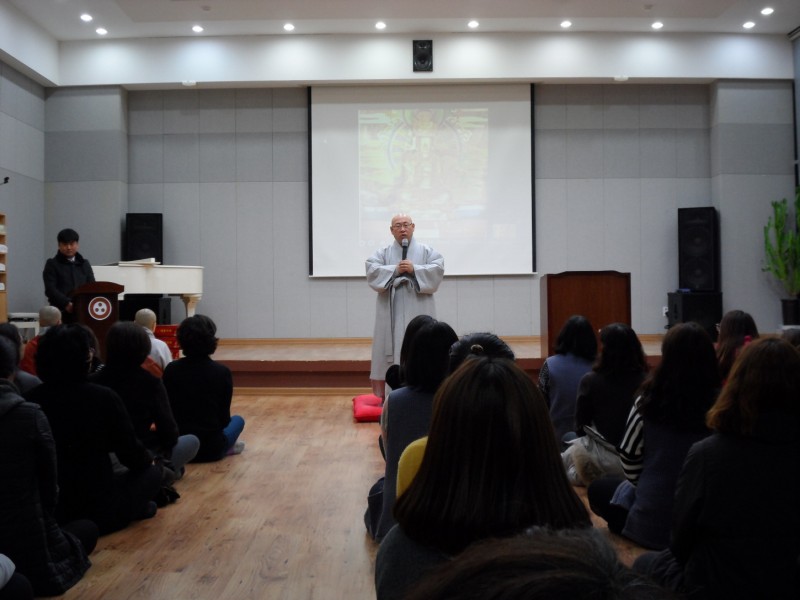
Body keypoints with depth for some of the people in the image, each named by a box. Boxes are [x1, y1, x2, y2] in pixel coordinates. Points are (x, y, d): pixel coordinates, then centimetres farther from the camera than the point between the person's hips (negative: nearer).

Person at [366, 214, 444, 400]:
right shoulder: (382, 253, 10)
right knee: (392, 349, -1)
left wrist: (414, 269, -14)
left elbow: (438, 269, -5)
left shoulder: (427, 251, 10)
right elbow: (372, 271, -5)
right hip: (392, 313, 1)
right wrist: (394, 270, -14)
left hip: (418, 312, 0)